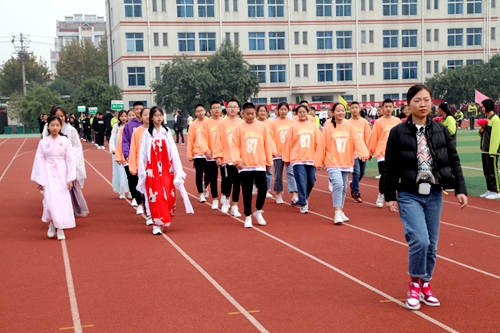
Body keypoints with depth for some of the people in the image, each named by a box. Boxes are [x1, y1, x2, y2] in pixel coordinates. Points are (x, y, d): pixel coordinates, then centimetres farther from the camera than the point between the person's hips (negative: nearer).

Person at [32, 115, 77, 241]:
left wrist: (70, 179, -5)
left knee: (63, 200, -1)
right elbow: (39, 161, 1)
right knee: (50, 199, -9)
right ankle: (52, 224, 11)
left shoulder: (65, 141, -1)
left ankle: (60, 228, 8)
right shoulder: (43, 142, 0)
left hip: (62, 173, 0)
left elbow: (70, 160, -1)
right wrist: (39, 180, -2)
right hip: (48, 174, 0)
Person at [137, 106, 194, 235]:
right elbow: (142, 153, 2)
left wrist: (178, 169, 0)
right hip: (153, 169, -2)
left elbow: (173, 150, 5)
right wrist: (142, 171, -2)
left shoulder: (167, 132, 7)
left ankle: (164, 221, 20)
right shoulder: (147, 133, 2)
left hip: (166, 169, 2)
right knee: (155, 196, -6)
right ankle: (157, 224, 0)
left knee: (168, 196, 0)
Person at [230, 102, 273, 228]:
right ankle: (248, 216, 16)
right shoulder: (239, 128, -1)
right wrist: (237, 160, -15)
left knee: (263, 188, -1)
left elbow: (267, 145, 7)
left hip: (260, 164, 1)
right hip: (245, 166, -1)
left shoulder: (262, 126, 3)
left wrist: (269, 161, 9)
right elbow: (235, 146, -3)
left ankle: (258, 211, 22)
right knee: (247, 192, 4)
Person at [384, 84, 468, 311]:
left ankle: (425, 285, 26)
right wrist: (389, 196, -3)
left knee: (431, 245, 7)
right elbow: (390, 167, -2)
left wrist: (460, 189, -1)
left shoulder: (441, 131, 4)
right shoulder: (398, 133, -4)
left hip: (434, 195, 3)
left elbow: (454, 161, 6)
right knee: (420, 240, -17)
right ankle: (414, 284, 6)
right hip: (409, 195, -3)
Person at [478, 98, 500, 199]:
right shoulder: (487, 118, 15)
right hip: (484, 149, 9)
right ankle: (489, 190, 21)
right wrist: (481, 131, 0)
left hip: (492, 150, -9)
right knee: (486, 172, 13)